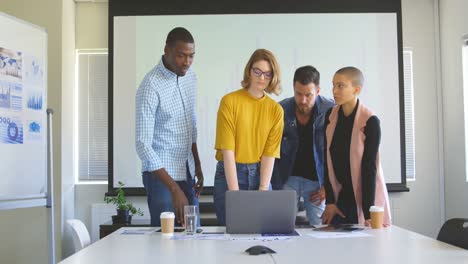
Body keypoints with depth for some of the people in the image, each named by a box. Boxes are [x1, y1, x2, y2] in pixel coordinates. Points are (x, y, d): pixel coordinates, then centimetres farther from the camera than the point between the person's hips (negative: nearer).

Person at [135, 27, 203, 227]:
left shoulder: (189, 76, 3)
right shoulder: (150, 86, -20)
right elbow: (143, 144, -24)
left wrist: (197, 165, 14)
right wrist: (174, 189, -28)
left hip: (187, 171, 7)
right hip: (161, 173, -7)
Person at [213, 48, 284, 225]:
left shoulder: (276, 110, 3)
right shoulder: (230, 101, -8)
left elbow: (270, 154, -1)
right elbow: (228, 151, -13)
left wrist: (263, 191, -12)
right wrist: (235, 194, -18)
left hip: (260, 174, 3)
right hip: (229, 173, -3)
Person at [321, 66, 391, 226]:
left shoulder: (370, 122, -14)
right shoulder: (330, 116, 0)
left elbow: (369, 167, -14)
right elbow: (328, 160, 1)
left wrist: (368, 213, -16)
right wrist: (330, 201, -2)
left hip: (366, 195, -4)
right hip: (340, 195, 4)